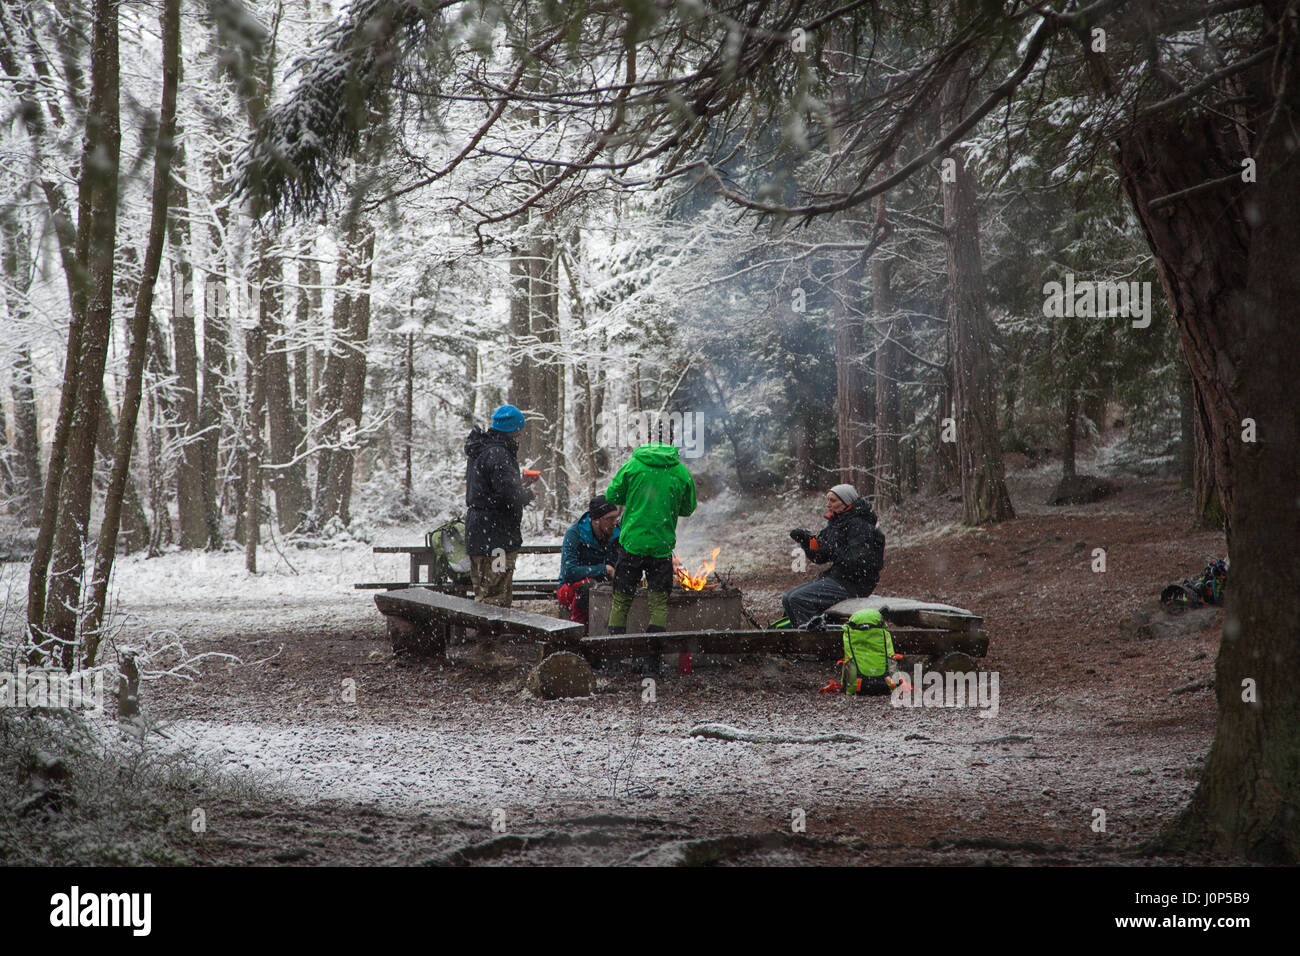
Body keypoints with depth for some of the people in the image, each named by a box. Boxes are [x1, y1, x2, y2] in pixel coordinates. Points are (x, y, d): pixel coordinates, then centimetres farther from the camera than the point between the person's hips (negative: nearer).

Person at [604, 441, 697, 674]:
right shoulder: (682, 472, 3)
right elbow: (688, 508, 12)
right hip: (662, 545, 1)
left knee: (621, 602, 10)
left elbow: (612, 497, 4)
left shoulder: (632, 465, -1)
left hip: (632, 542, 0)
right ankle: (652, 662, -1)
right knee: (659, 603, 6)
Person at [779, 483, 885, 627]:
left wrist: (834, 550, -19)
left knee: (798, 599, -23)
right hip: (835, 576, 10)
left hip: (852, 583, -10)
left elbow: (859, 562, -24)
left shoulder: (858, 525, -15)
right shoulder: (835, 523, 15)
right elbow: (818, 557, 16)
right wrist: (806, 540, -1)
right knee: (787, 598, 7)